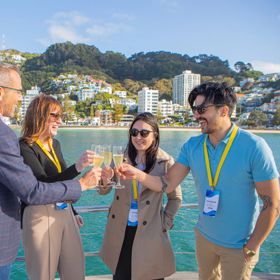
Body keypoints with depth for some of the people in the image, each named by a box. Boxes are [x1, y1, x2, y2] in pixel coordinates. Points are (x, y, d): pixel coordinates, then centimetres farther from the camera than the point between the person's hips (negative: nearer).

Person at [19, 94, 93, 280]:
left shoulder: (55, 144, 11)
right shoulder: (25, 147, -12)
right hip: (41, 215, -7)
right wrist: (78, 167, -35)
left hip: (65, 213, 7)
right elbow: (43, 183, -23)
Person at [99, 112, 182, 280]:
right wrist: (105, 181, -21)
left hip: (149, 233, -2)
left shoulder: (165, 162, -9)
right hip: (120, 231, 3)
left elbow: (176, 198, 1)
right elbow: (103, 191, 0)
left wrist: (165, 224, -4)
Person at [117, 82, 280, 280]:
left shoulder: (253, 147, -21)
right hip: (204, 236, 5)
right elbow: (167, 184, -7)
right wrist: (138, 174, -25)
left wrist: (251, 248, -12)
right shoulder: (192, 146, -7)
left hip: (238, 246, -4)